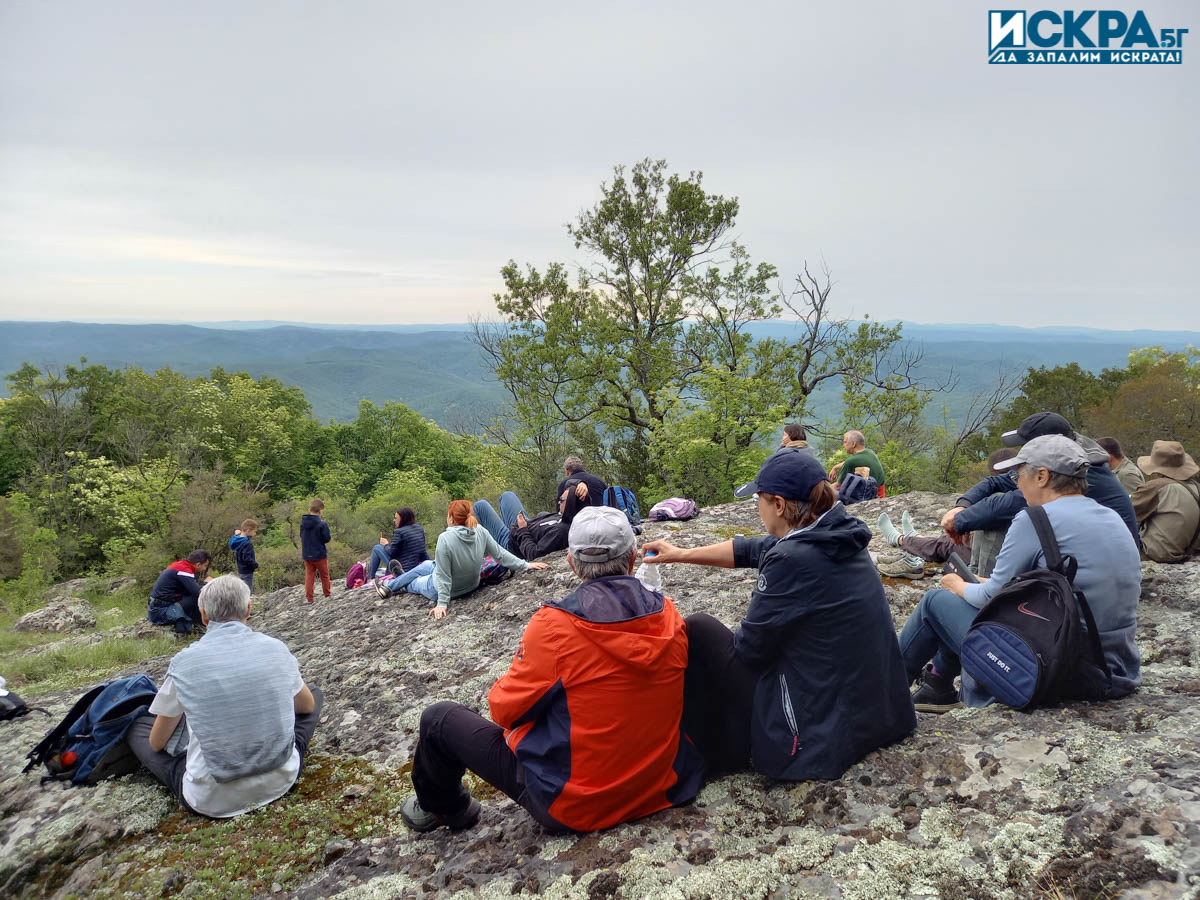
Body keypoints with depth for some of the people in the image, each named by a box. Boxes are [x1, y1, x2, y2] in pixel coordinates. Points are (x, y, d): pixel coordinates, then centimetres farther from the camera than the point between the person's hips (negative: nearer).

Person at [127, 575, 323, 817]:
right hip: (281, 781, 2)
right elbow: (308, 706, 14)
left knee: (137, 723, 20)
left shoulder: (184, 662, -10)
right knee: (314, 692, 25)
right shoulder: (276, 649, -5)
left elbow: (157, 743, 5)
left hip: (212, 801, -1)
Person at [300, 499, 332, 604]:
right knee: (324, 575, 13)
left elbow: (301, 536, 8)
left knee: (309, 576, 11)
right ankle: (327, 595, 23)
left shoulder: (303, 522, -3)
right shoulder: (322, 524, -20)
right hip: (319, 554, -4)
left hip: (306, 555, 4)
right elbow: (327, 539, -14)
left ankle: (309, 598, 10)